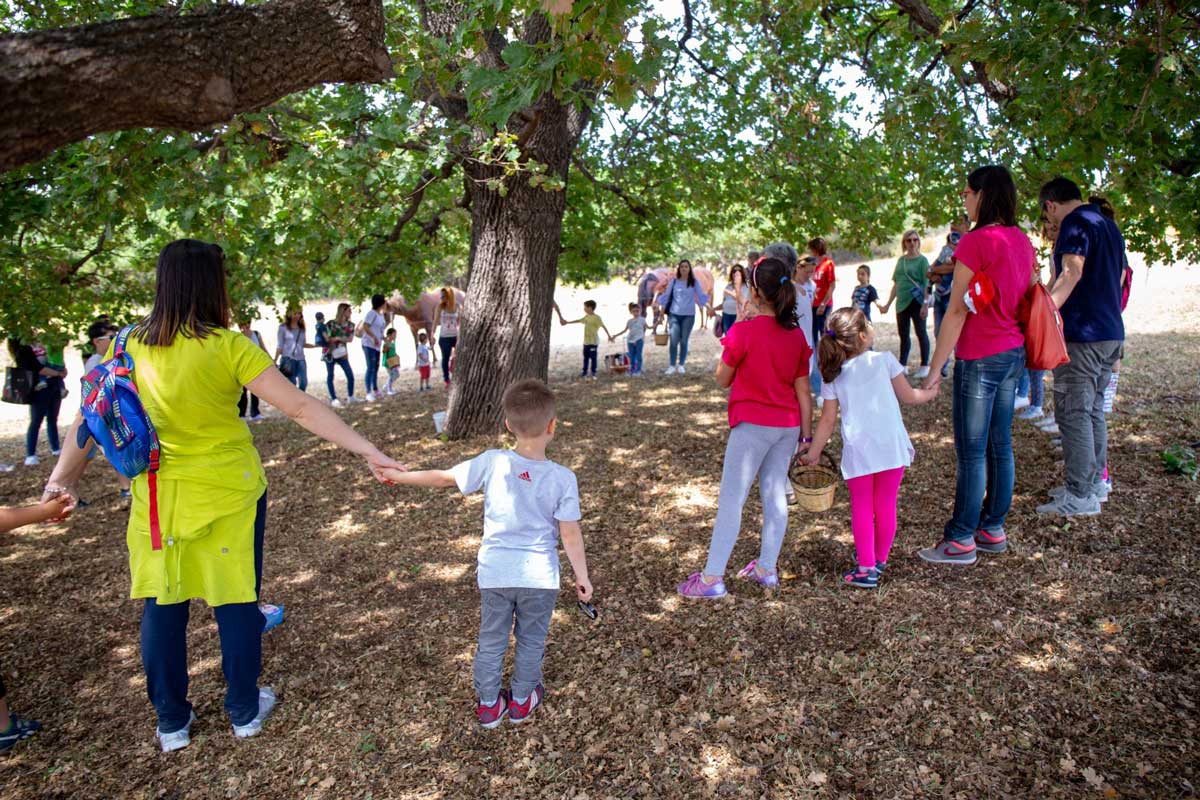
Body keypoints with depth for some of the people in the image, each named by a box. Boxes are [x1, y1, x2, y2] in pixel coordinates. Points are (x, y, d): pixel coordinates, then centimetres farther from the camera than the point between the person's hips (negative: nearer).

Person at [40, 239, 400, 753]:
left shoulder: (131, 347, -5)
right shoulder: (227, 346, -17)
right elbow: (300, 408, -21)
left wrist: (63, 478, 12)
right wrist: (366, 450, -19)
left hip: (160, 493, 4)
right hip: (229, 491, -3)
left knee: (162, 605, 15)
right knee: (236, 601, 12)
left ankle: (171, 723, 30)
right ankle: (244, 711, 28)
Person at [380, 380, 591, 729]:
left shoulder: (492, 463, -14)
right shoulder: (563, 478, -17)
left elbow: (443, 478, -3)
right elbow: (571, 534, -12)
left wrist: (399, 476, 12)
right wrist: (582, 576, 2)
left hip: (495, 572, 1)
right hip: (539, 576, -1)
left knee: (491, 641, 20)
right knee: (531, 641, 21)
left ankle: (489, 704, 35)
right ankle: (521, 701, 38)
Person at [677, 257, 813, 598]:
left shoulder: (743, 333, -14)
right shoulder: (797, 335, 2)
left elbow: (722, 380, -4)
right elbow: (803, 390, 4)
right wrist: (807, 433, 10)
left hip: (752, 425, -6)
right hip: (788, 426, 6)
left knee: (731, 499, -2)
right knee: (775, 494, 15)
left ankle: (712, 577, 0)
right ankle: (766, 568, 24)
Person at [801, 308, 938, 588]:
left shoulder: (833, 376, 5)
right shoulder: (884, 360, 1)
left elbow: (828, 420, 5)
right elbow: (908, 397, 10)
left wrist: (813, 453, 14)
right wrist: (930, 392, 30)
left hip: (857, 451, 0)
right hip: (891, 446, 0)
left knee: (861, 508, 10)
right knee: (886, 506, 13)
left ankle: (866, 569, 7)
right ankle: (880, 561, 26)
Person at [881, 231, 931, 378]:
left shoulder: (922, 260, -3)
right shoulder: (901, 260, 13)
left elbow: (927, 284, -10)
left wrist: (925, 304, -19)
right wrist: (888, 304, 14)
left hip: (916, 301, -6)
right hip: (902, 302, 6)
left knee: (921, 333, -1)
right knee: (903, 334, 11)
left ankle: (925, 366, 6)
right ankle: (903, 365, 19)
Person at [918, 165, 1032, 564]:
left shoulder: (976, 242, -15)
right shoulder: (1022, 241, 10)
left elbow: (957, 311, -16)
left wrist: (935, 367, -12)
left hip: (980, 358, -8)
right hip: (1014, 352, 8)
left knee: (971, 451, -2)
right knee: (1000, 445, 14)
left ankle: (961, 540, 6)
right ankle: (993, 529, 24)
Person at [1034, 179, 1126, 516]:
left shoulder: (1075, 223, -12)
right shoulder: (1109, 225, 18)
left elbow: (1071, 273, -28)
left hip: (1082, 335, -10)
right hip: (1111, 332, 10)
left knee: (1073, 412, -6)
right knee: (1093, 409, 16)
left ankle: (1080, 495, -3)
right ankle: (1095, 481, 24)